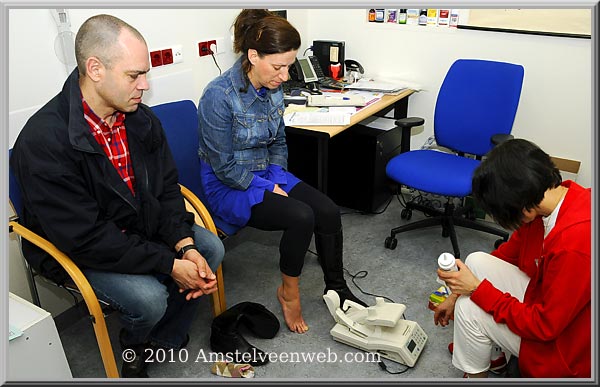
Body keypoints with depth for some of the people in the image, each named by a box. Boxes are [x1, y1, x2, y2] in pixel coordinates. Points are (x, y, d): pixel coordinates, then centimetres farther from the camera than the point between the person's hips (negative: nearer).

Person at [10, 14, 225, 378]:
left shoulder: (141, 117, -7)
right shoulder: (42, 141, -29)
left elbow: (167, 188, -1)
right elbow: (85, 238, -29)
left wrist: (185, 246, -18)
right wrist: (170, 265, -28)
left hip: (140, 226, 7)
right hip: (76, 250, -6)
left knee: (210, 248, -4)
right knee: (148, 297, -25)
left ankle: (164, 341, 16)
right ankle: (134, 345, 15)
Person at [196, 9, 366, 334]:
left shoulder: (272, 89, -1)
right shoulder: (219, 96, -23)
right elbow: (225, 167, -20)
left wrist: (279, 180, -3)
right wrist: (270, 190, -16)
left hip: (267, 175, 7)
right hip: (228, 187, -7)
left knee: (328, 211, -12)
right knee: (301, 216, -27)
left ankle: (336, 287, 9)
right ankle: (289, 292, -1)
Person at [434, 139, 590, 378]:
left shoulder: (574, 244, -36)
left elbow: (545, 325, -26)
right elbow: (509, 253, 4)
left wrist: (476, 289, -20)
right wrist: (457, 293, 9)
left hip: (561, 343, -8)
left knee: (468, 308, -16)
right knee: (476, 262, -1)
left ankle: (475, 373, 13)